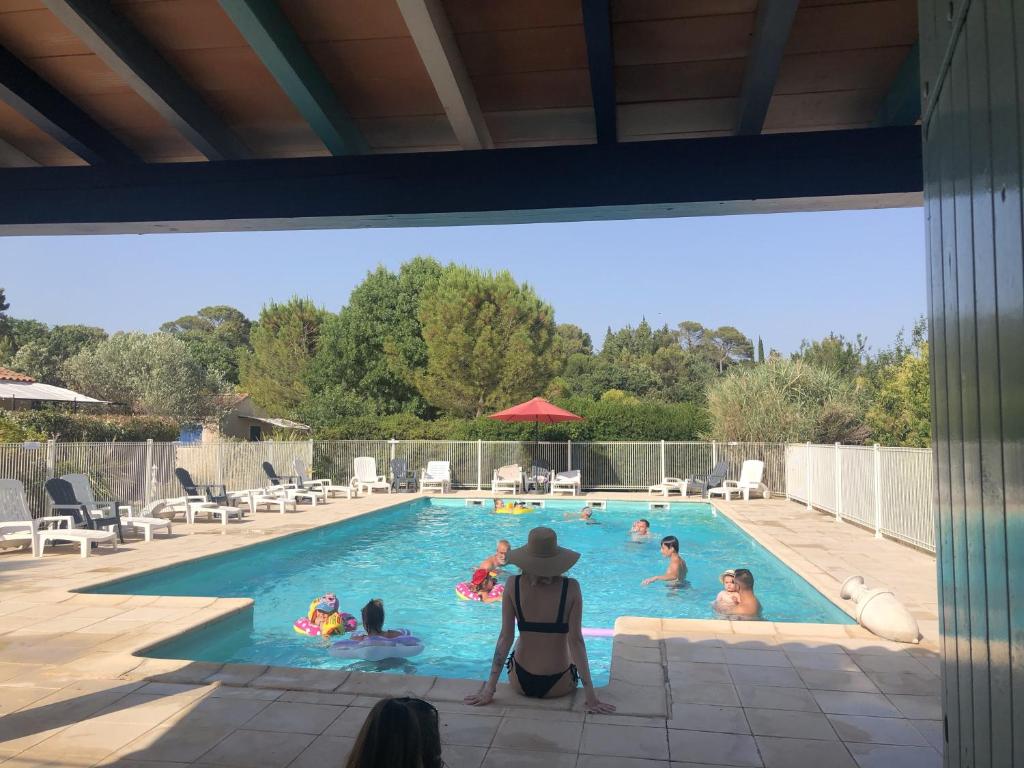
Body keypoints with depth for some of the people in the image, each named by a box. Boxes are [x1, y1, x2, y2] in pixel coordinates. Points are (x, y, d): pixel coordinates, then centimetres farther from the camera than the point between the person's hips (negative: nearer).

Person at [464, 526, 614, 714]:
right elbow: (576, 640, -16)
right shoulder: (571, 587, -16)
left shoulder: (513, 585, -13)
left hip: (520, 683, 1)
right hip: (558, 686, -1)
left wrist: (489, 689, -4)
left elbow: (505, 637, -11)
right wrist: (591, 695, -10)